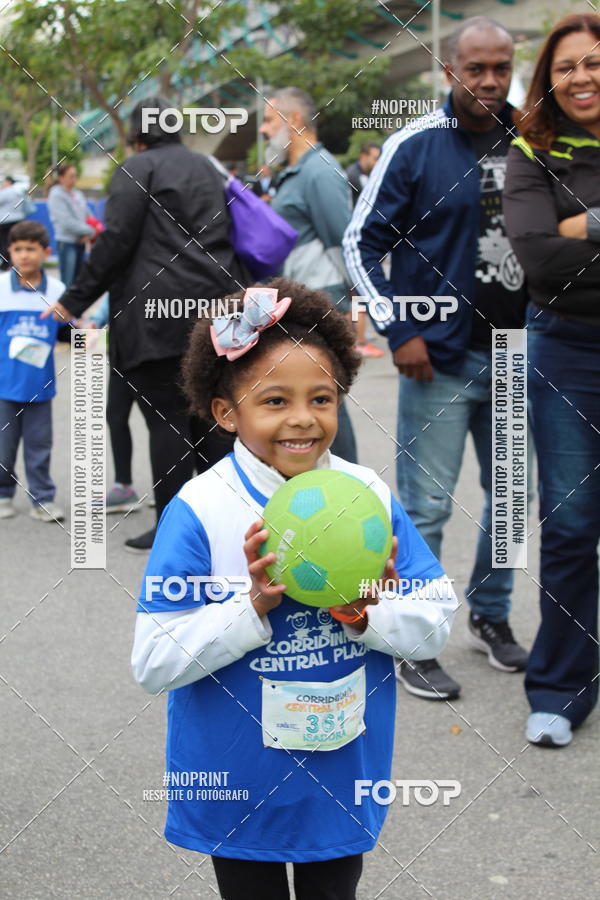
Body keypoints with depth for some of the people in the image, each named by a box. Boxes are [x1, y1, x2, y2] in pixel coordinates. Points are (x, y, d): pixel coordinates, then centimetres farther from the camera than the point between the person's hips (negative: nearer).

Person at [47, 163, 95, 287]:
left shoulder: (77, 194, 11)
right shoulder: (56, 195, -8)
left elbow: (88, 216, 14)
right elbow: (66, 222, -15)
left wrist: (89, 234, -6)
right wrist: (90, 231, -11)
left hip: (80, 242, 7)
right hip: (67, 243, -7)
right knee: (67, 283, -9)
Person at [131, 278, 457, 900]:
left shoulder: (370, 496, -7)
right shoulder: (198, 511, -17)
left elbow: (437, 622, -4)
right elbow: (152, 664, -19)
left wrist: (367, 616, -23)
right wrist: (254, 608, -29)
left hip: (344, 773, 3)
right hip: (237, 780, -3)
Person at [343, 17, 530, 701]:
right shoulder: (415, 146, -8)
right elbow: (362, 242, -5)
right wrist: (399, 331, -12)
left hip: (516, 356, 5)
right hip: (442, 360, -5)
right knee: (426, 508, -1)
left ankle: (490, 617, 35)